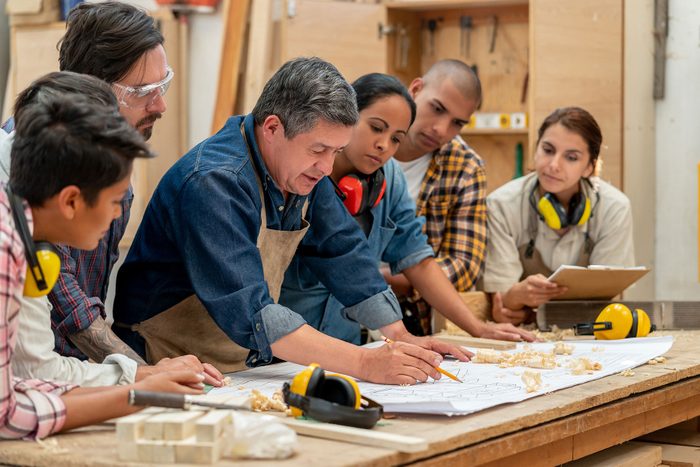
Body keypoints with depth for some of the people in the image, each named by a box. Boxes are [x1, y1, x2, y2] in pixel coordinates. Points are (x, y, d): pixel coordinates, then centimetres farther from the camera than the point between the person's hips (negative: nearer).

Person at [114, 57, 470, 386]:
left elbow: (341, 250, 12)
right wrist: (365, 363, -34)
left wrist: (401, 338, 3)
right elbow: (248, 311, -32)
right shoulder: (214, 184, -24)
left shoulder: (304, 169, 2)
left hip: (248, 369, 7)